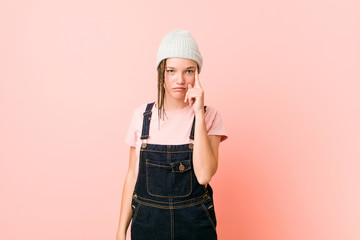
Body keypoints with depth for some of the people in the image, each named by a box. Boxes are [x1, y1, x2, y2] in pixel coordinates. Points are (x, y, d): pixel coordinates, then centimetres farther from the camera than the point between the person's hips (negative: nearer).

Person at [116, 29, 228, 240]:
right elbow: (132, 174, 2)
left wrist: (198, 113, -22)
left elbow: (204, 175, -21)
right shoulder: (142, 115, -3)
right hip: (147, 222, 2)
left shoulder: (209, 116, -8)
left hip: (194, 223, -1)